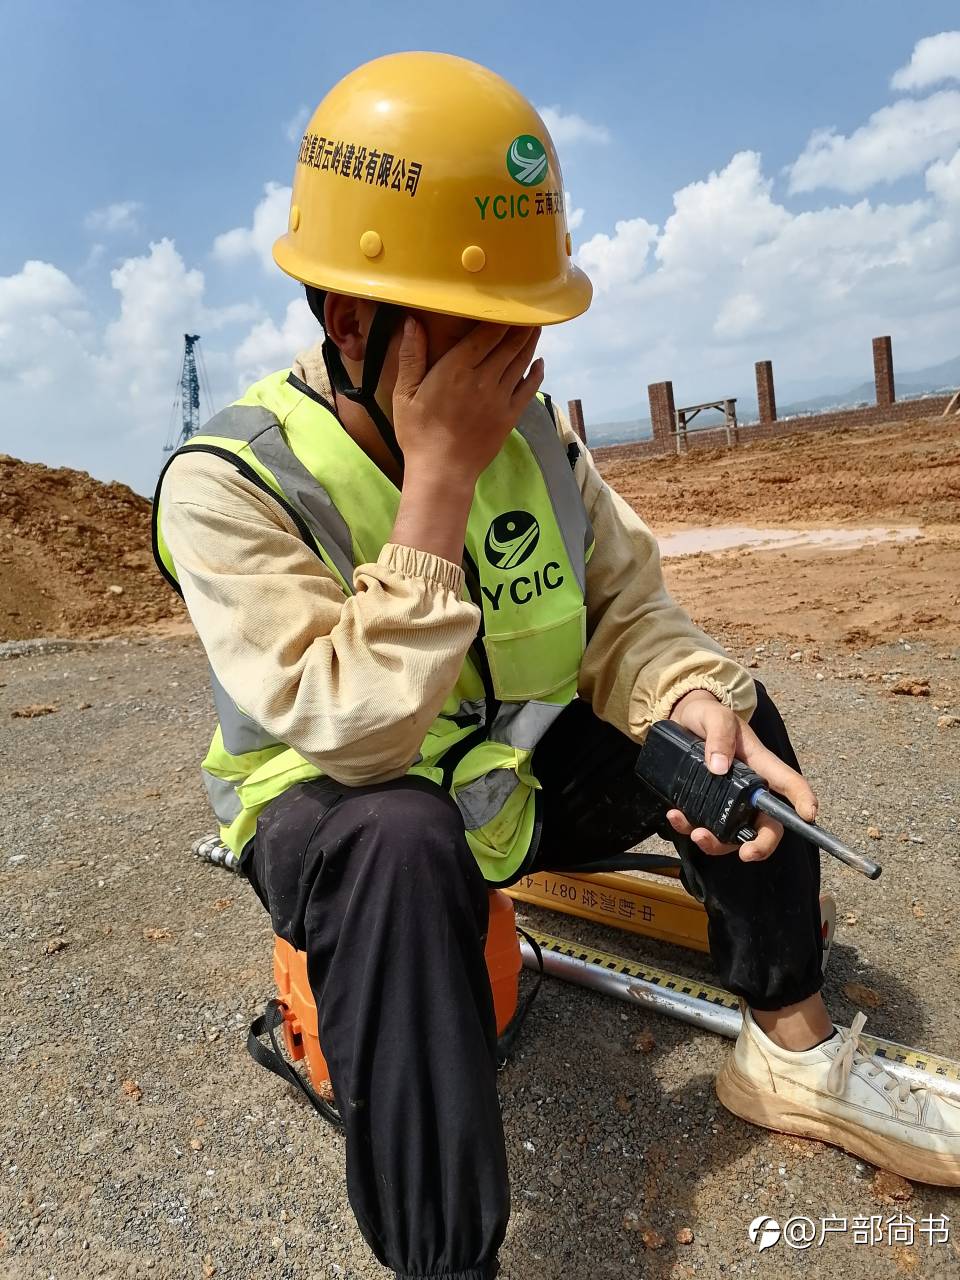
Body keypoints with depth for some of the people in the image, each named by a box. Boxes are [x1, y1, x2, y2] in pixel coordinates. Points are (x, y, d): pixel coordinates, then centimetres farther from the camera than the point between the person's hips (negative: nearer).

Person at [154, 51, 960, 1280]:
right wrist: (437, 477, -33)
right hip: (334, 805, -5)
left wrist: (696, 701, -27)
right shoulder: (228, 485, -22)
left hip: (514, 772, 6)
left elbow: (626, 602, -6)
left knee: (722, 700, -6)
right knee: (399, 841, -39)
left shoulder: (527, 424, -6)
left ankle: (790, 1046, 6)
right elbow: (359, 735, -31)